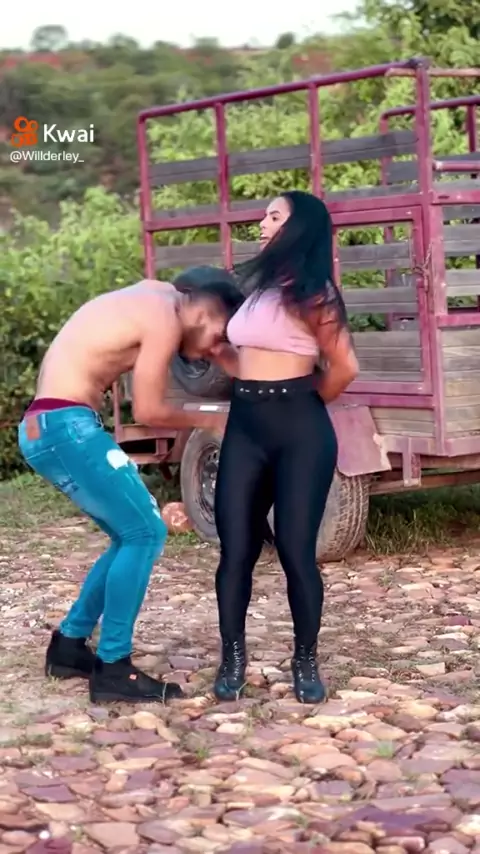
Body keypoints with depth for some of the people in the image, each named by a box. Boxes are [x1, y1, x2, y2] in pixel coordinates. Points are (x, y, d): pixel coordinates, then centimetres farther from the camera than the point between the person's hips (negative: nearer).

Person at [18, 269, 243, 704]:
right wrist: (210, 421, 4)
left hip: (48, 427, 10)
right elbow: (148, 411, -10)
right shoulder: (163, 317, -11)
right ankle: (112, 669, -6)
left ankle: (69, 645, 21)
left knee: (134, 534, 15)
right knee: (145, 533, -8)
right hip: (65, 425, -10)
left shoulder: (153, 296, 16)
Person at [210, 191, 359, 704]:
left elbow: (345, 368, -4)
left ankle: (305, 662, 13)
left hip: (299, 430, -6)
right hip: (245, 426, 6)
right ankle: (233, 659, 15)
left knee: (296, 550, -3)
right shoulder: (257, 286, 16)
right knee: (236, 549, 2)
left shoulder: (310, 292, -6)